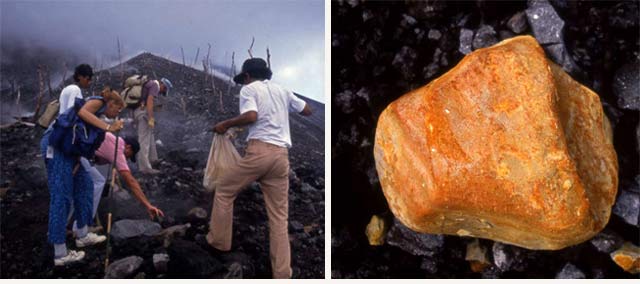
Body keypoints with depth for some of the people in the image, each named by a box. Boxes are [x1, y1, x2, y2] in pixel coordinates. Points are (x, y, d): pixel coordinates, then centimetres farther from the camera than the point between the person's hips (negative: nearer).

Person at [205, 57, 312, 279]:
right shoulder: (282, 90, 22)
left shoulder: (249, 89, 6)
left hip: (259, 150, -5)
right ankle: (282, 274, 5)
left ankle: (218, 241, 23)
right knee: (279, 216, 6)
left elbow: (251, 116, -13)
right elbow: (307, 111, 29)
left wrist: (226, 124, 0)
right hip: (281, 155, 5)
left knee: (224, 190, 18)